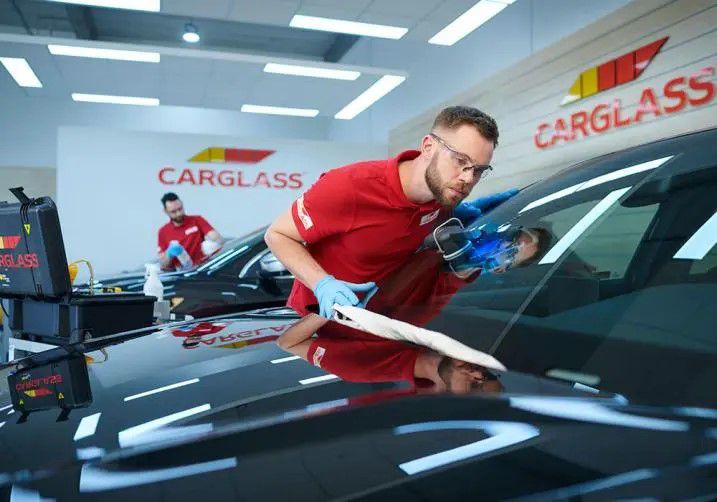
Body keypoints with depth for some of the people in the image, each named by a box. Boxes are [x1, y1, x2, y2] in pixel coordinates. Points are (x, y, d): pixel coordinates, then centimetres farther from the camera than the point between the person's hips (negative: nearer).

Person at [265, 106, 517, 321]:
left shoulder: (442, 188, -10)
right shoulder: (349, 186, -29)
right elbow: (277, 234, -17)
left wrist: (461, 212, -6)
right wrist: (323, 285, -32)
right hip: (320, 318, -5)